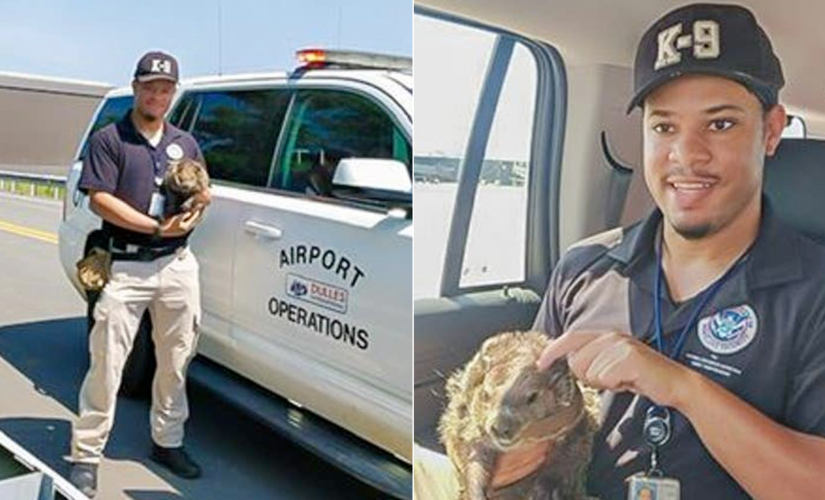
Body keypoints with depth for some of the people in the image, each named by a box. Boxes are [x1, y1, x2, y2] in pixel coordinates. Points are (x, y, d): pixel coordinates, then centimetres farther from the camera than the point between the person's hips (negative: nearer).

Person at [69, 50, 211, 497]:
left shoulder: (185, 143, 16)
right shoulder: (108, 140, 0)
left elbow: (204, 193, 20)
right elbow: (100, 200, -9)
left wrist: (198, 205, -4)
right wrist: (156, 227, -17)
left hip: (177, 264, 5)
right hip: (125, 267, -4)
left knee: (175, 362, 11)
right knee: (107, 364, -4)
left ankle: (168, 441, 26)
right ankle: (86, 455, 8)